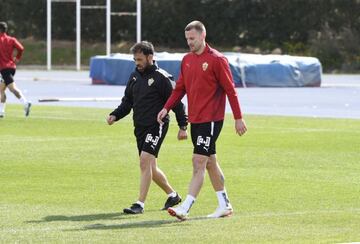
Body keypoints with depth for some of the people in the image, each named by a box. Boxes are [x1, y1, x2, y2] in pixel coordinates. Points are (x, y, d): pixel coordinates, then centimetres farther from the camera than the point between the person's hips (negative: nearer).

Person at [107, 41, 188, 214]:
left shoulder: (161, 78, -9)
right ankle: (172, 195, 30)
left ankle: (140, 204, -19)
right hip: (140, 127, 8)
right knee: (150, 168, 12)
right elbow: (127, 102, 17)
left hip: (157, 126, -8)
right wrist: (115, 115, 0)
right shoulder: (134, 77, 12)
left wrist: (182, 126, -10)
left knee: (145, 161, -19)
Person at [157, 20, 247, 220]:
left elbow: (230, 90, -9)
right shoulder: (187, 60, 11)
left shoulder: (216, 59, -10)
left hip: (211, 119, -8)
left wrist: (238, 118, -9)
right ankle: (225, 206, 24)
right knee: (210, 163, 14)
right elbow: (180, 88, 16)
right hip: (195, 119, 8)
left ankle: (185, 209, -18)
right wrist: (166, 108, 2)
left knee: (199, 163, -12)